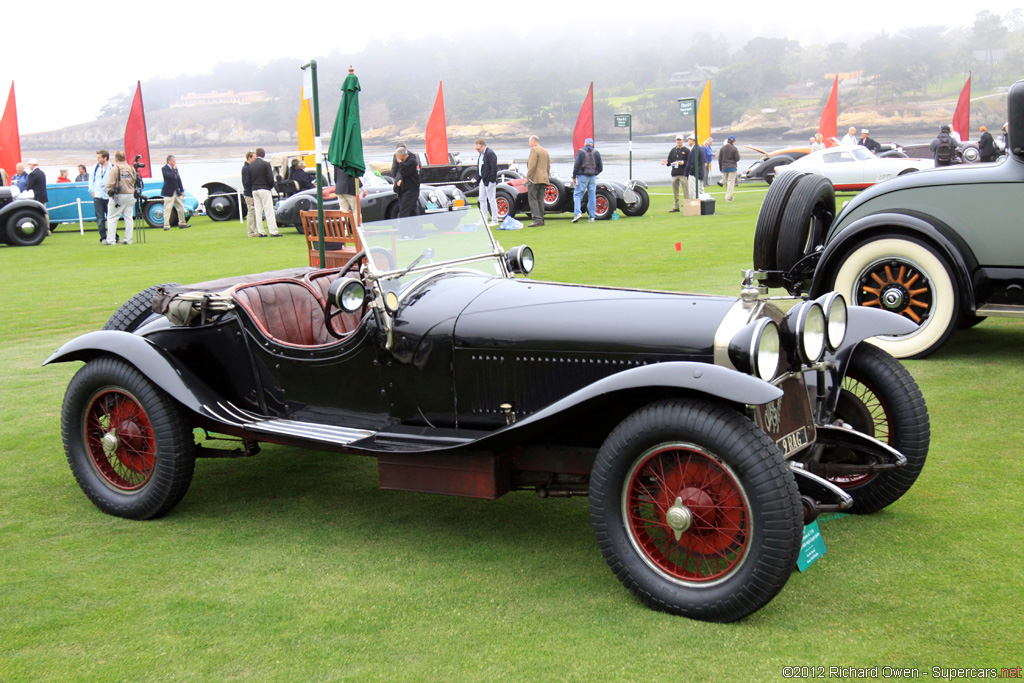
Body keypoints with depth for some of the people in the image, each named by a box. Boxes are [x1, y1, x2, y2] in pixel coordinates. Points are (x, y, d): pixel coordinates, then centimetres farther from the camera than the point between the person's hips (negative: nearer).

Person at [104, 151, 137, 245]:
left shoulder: (115, 169, -9)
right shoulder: (131, 169, 7)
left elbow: (110, 184, -12)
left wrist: (109, 192, 2)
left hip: (118, 196, -5)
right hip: (130, 196, 5)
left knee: (112, 218, 1)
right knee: (129, 218, 9)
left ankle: (110, 239, -3)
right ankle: (128, 239, 8)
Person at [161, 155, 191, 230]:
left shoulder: (175, 168, 12)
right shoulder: (164, 169, -11)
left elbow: (178, 179, 16)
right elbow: (171, 176, -28)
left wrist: (182, 190, 14)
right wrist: (174, 169, -16)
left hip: (177, 191, 8)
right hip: (169, 192, -8)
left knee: (181, 207, 11)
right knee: (167, 209, -6)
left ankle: (182, 223, 22)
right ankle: (166, 225, -3)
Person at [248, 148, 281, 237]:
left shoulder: (251, 165, 8)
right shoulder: (265, 164, -8)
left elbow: (249, 179, 9)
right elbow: (270, 178, -11)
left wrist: (254, 186, 16)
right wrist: (270, 187, 6)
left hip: (254, 190, 5)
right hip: (264, 189, -5)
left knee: (258, 212, 7)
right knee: (269, 211, -6)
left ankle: (261, 232, 6)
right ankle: (273, 232, -10)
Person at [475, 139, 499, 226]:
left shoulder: (490, 153, -16)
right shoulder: (482, 154, 13)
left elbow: (494, 168, -20)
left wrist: (492, 180, -20)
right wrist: (479, 178, 12)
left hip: (489, 181, -10)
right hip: (483, 180, 10)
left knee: (491, 200, -3)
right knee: (482, 199, 13)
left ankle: (494, 221, 4)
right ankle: (484, 220, 20)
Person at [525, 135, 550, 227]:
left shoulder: (534, 150, -8)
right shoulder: (545, 151, 19)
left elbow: (532, 165, -16)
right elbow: (548, 166, 20)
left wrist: (528, 177, -13)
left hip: (535, 179, -8)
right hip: (544, 179, 8)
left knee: (532, 198, -9)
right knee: (540, 199, 9)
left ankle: (537, 218, -19)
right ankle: (541, 220, 7)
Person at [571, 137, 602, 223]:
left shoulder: (580, 152, -2)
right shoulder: (596, 153, 6)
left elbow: (576, 165, -7)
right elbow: (600, 167, 8)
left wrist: (574, 177, -1)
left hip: (582, 177, -3)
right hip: (593, 177, 3)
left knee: (577, 194, 2)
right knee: (592, 197, 7)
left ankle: (577, 213, -17)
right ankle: (592, 216, 6)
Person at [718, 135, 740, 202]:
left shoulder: (722, 148, 4)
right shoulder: (734, 148, -9)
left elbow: (719, 159, 5)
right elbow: (737, 159, -9)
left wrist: (720, 168, 12)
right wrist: (738, 153, 11)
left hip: (724, 168, 4)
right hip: (732, 168, -4)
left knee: (727, 182, 14)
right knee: (731, 182, -3)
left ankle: (729, 196, 21)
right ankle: (728, 197, -9)